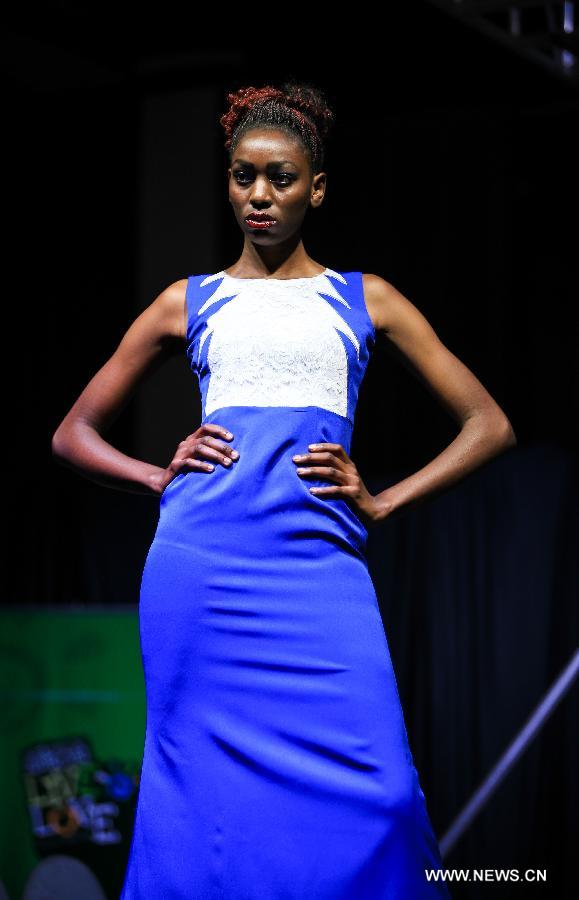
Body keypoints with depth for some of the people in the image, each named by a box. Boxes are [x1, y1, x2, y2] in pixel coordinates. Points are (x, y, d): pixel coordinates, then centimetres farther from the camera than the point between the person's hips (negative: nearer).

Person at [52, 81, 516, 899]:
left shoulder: (364, 300, 16)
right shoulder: (190, 301, 17)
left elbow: (489, 424, 14)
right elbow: (73, 434, 21)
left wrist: (380, 504, 3)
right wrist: (162, 478, 3)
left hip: (319, 564, 0)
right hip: (203, 564, 1)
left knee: (366, 788, -12)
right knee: (210, 789, -2)